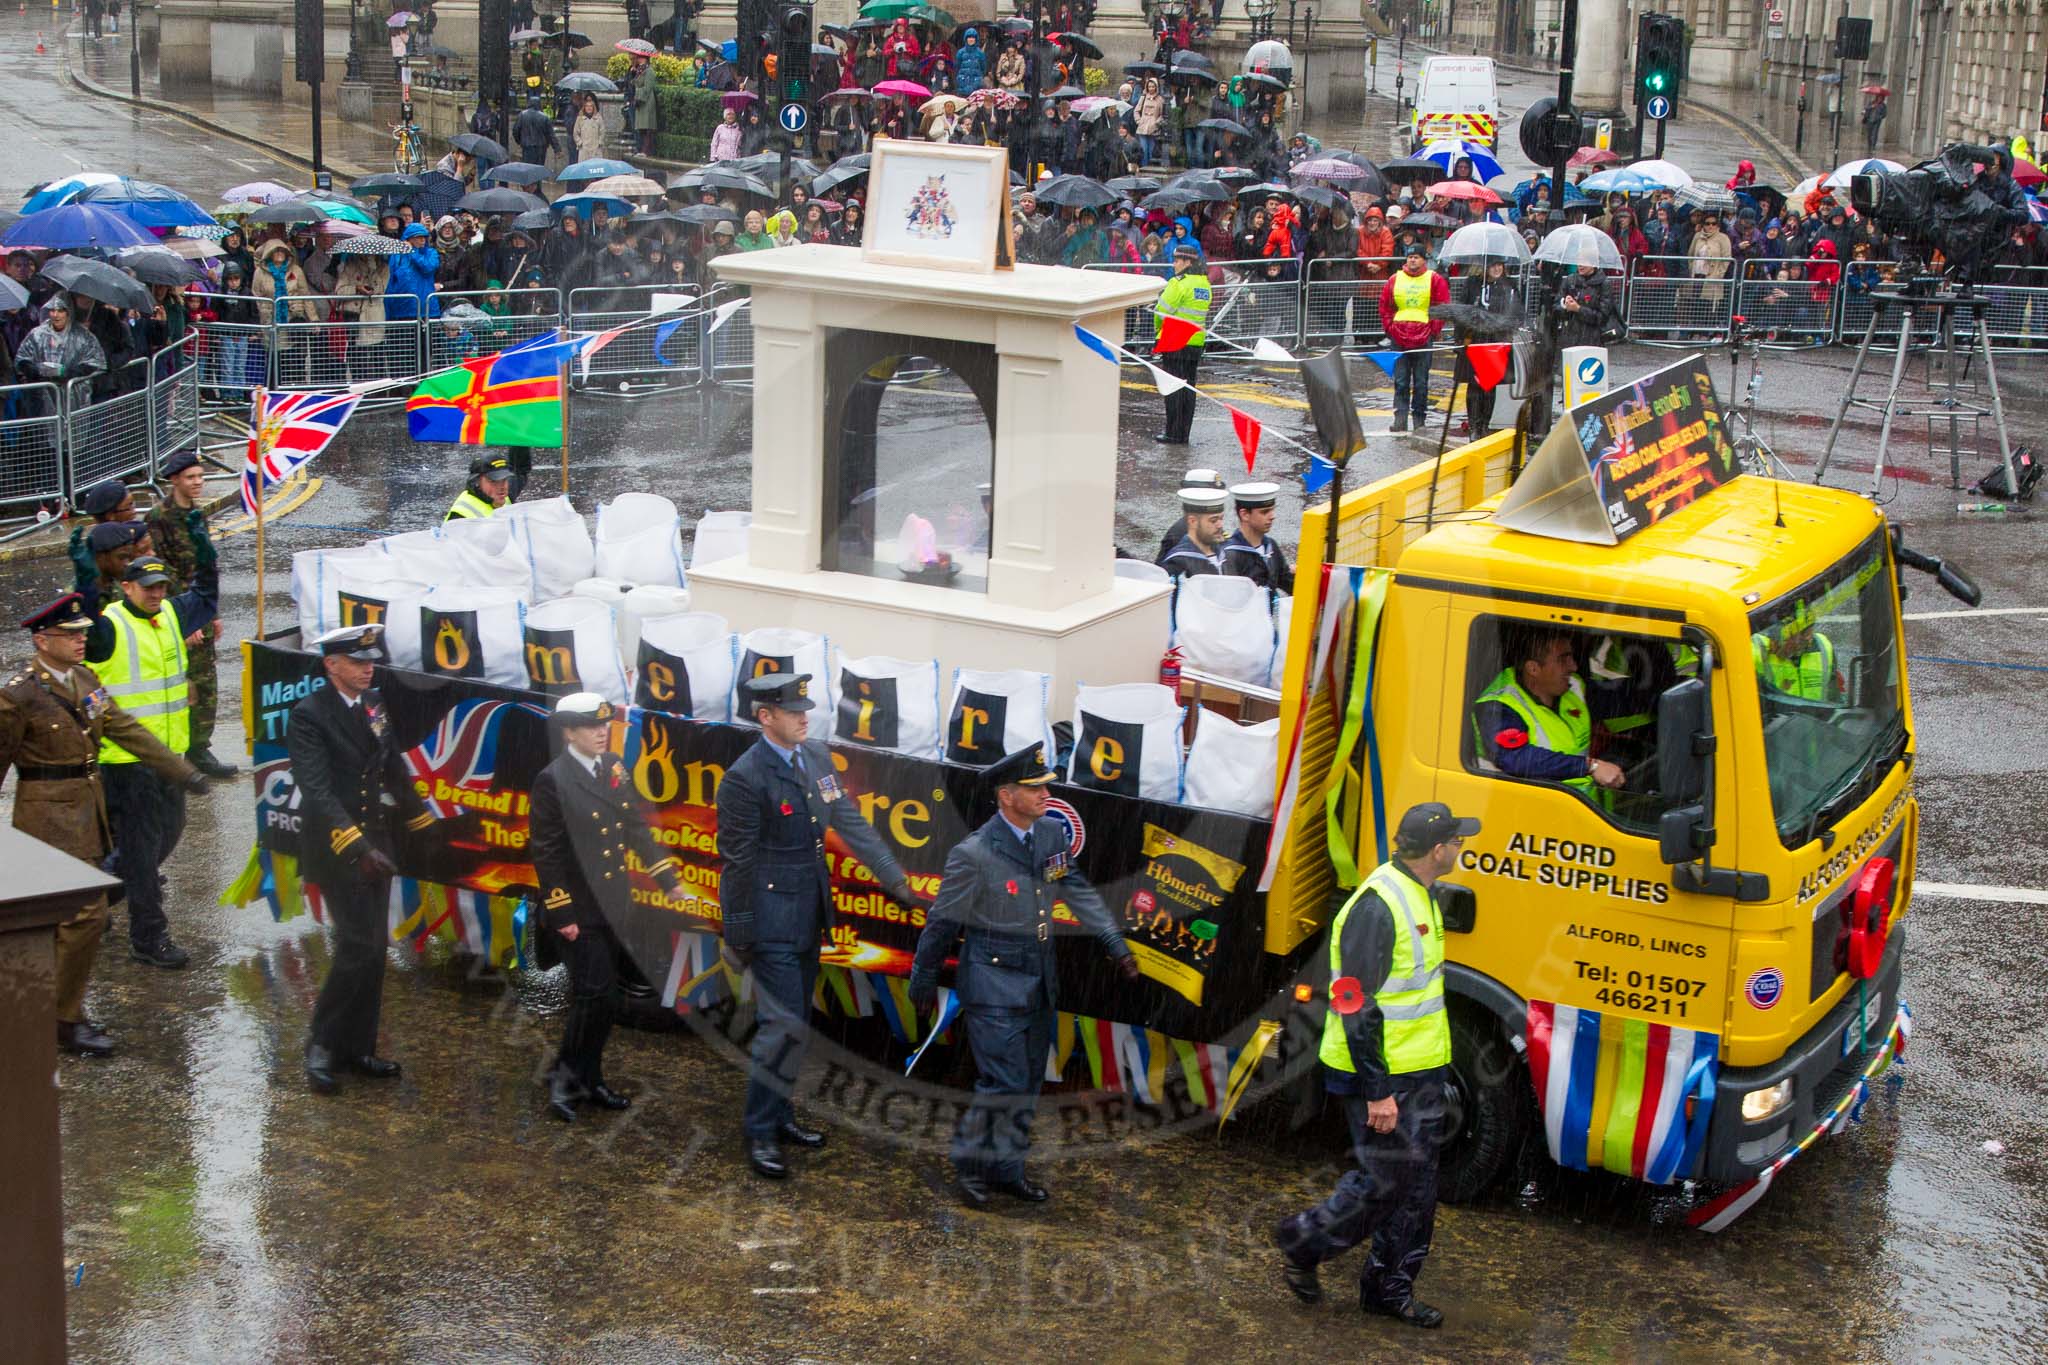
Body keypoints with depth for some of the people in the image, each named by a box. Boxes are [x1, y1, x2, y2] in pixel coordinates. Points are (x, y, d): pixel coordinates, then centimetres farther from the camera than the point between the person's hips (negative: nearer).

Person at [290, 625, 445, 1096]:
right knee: (360, 948, -12)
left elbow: (394, 769, 20)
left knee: (372, 950, 10)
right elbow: (316, 789, -23)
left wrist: (423, 823, 21)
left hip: (375, 844, 7)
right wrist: (357, 845, -31)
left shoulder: (375, 704, 8)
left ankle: (357, 1048, 20)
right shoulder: (309, 714, -14)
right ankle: (322, 1045, 2)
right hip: (336, 848, -7)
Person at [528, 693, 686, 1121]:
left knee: (605, 1000, 12)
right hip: (579, 913, -7)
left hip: (613, 907, 7)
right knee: (594, 997, -8)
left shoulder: (615, 768, 6)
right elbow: (546, 853, -13)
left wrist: (669, 879, 8)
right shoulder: (553, 781, -14)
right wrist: (561, 915, -15)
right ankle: (565, 1077, 8)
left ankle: (589, 1080, 23)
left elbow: (636, 828, 13)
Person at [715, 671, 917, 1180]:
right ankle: (760, 1133, 4)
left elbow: (851, 823, 7)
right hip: (773, 922, -8)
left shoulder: (817, 756, 4)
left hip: (809, 917, 8)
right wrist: (740, 937, -11)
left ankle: (779, 1115, 30)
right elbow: (737, 861, -15)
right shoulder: (745, 777, -19)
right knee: (785, 1027, -7)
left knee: (795, 1022, 16)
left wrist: (894, 878, 2)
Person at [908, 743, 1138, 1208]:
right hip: (994, 983, -7)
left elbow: (1079, 893, 10)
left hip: (1039, 981, 7)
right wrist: (923, 981, 0)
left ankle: (1006, 1169, 25)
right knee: (1004, 1081, -9)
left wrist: (1116, 945, 3)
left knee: (1028, 1083, 13)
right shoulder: (973, 854, -17)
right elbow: (943, 921, -8)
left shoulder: (1052, 834, 1)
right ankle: (969, 1165, 10)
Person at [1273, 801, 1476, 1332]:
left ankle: (1389, 1288, 22)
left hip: (1420, 1070, 9)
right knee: (1383, 1180, -2)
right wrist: (1377, 1091, -23)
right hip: (1381, 1074, -9)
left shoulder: (1420, 895, 10)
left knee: (1416, 1184, 12)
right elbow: (1356, 1006, -24)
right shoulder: (1377, 907, -23)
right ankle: (1302, 1243, 18)